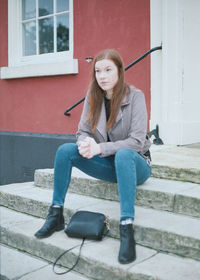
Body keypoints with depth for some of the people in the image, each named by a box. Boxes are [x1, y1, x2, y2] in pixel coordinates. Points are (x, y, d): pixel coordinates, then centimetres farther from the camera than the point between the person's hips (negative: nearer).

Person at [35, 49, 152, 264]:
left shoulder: (135, 96, -13)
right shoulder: (93, 96, 1)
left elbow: (136, 141, -19)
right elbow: (82, 131, 2)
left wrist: (99, 148, -28)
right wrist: (85, 143, -23)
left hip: (136, 163, -4)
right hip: (109, 164, 5)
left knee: (124, 155, -39)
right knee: (65, 150, -16)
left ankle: (127, 229, -41)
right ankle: (56, 215, -7)